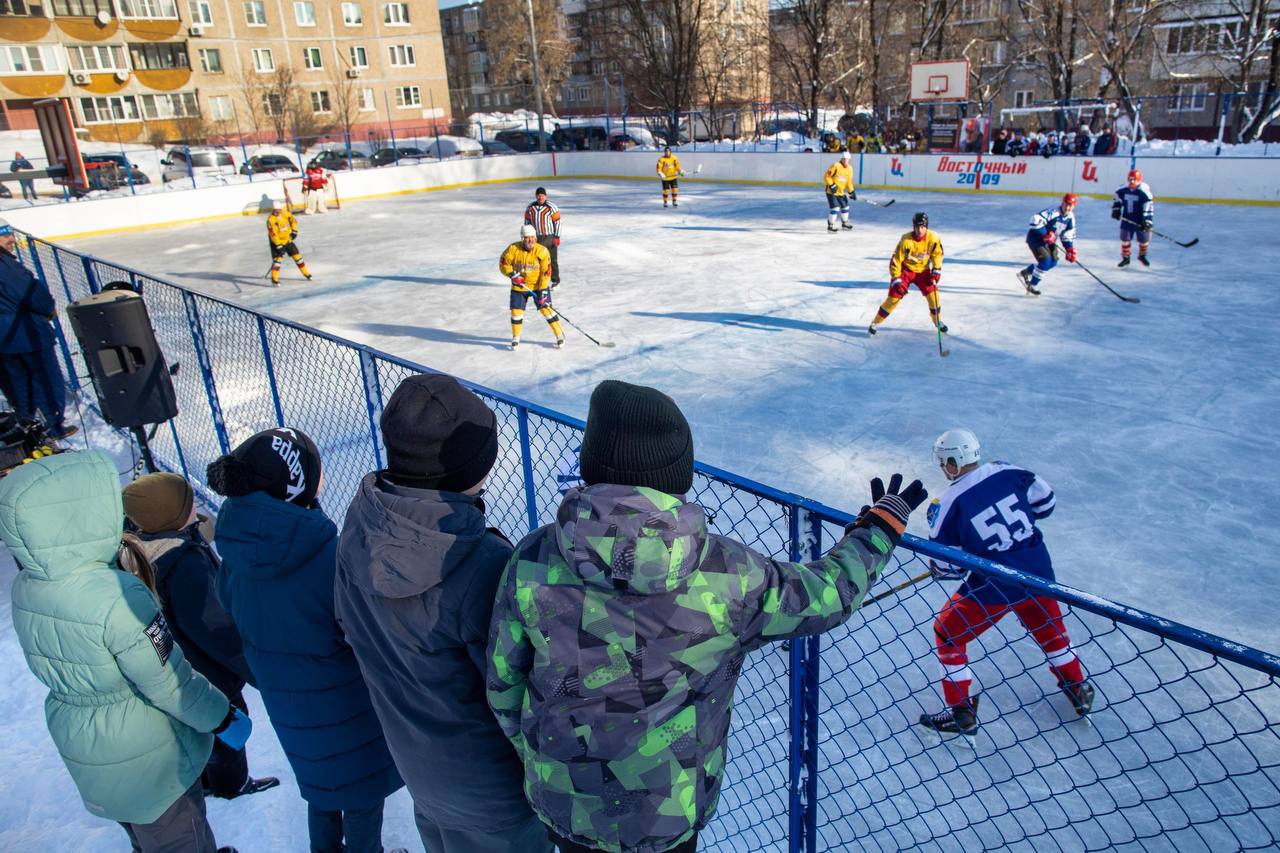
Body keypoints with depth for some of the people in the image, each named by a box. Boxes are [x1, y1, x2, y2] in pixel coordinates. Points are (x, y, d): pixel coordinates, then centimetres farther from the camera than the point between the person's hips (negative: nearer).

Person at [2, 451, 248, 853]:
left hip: (79, 751, 7)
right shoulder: (116, 595, -34)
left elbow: (56, 664, 5)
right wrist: (224, 717, -10)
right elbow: (169, 681, -24)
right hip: (147, 760, -7)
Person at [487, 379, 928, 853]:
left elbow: (504, 685, -9)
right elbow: (827, 594, -7)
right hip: (671, 814, 0)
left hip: (563, 803, 1)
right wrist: (882, 524, 10)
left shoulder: (533, 562, -23)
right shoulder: (727, 574, -25)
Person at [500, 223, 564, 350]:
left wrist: (543, 290, -18)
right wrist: (512, 274, -19)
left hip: (538, 286, -2)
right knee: (516, 311, -1)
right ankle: (516, 338, 20)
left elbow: (546, 272, -14)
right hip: (519, 286, 2)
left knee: (545, 309, -8)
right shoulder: (513, 249, -12)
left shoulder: (542, 251, -16)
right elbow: (503, 263, -2)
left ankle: (560, 335, 7)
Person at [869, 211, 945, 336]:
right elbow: (895, 260, -20)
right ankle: (875, 323, 5)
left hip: (923, 270, 3)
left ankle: (938, 321, 19)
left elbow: (937, 254, 1)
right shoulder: (906, 241, -27)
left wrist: (936, 270, -7)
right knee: (894, 297, -8)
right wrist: (896, 280, -21)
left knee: (933, 294, -8)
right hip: (905, 270, -3)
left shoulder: (933, 238, -18)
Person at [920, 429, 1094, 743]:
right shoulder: (1007, 471, -4)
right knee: (1049, 627, 33)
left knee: (947, 634, 13)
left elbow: (946, 567, -10)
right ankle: (1078, 690, 48)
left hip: (994, 587, -5)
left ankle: (962, 714, 16)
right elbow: (1046, 501, 10)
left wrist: (936, 568, 13)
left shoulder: (951, 502, -15)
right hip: (1038, 570, 6)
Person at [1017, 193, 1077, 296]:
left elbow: (1068, 235, 6)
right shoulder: (1053, 212, -27)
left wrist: (1070, 249, -6)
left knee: (1053, 262, 5)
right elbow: (1035, 219, -37)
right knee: (1046, 260, -22)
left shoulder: (1070, 218, -1)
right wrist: (1045, 233, -38)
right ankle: (1032, 285, -7)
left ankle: (1025, 272, 22)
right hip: (1035, 237, -9)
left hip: (1048, 240, 9)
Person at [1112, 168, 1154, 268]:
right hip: (1127, 219, 3)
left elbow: (1149, 207, -18)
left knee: (1144, 239, 8)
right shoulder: (1122, 190, -5)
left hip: (1140, 221, -3)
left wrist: (1147, 222, -23)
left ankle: (1142, 256, 32)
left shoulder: (1144, 192, -18)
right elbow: (1117, 199, 14)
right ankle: (1125, 258, 20)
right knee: (1125, 238, 5)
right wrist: (1116, 210, -1)